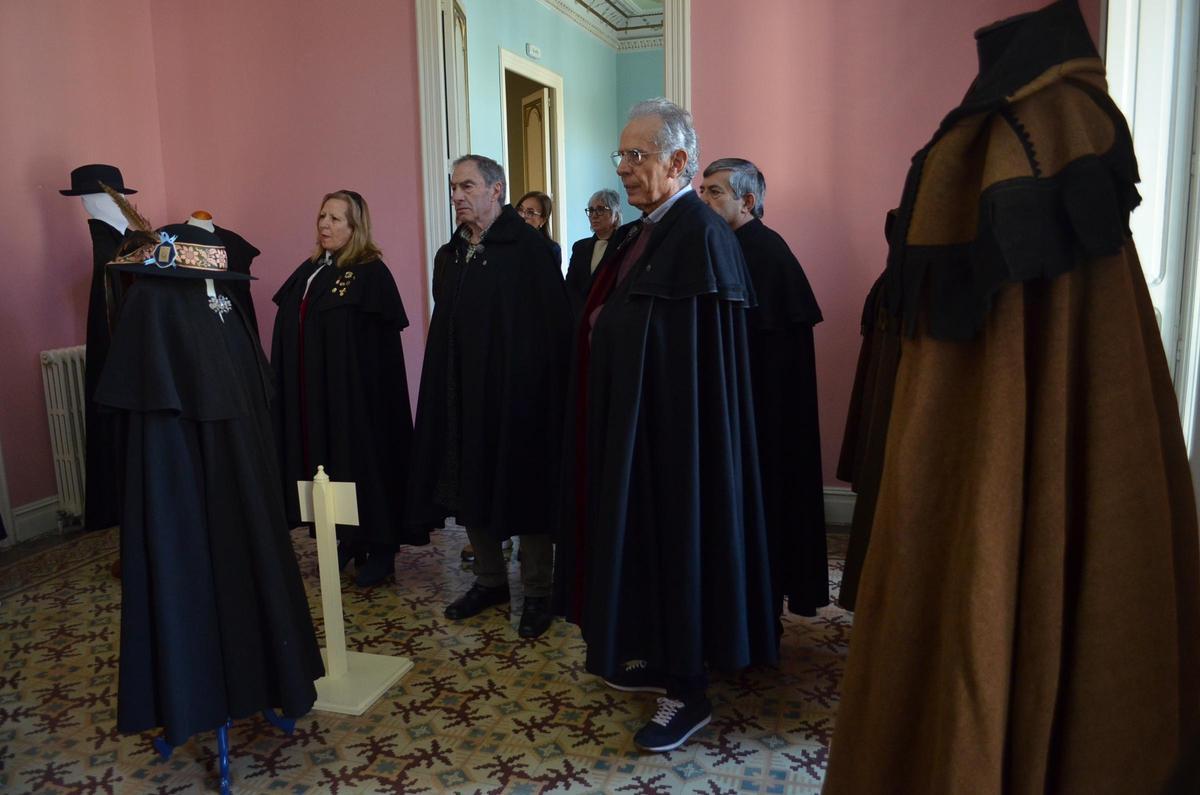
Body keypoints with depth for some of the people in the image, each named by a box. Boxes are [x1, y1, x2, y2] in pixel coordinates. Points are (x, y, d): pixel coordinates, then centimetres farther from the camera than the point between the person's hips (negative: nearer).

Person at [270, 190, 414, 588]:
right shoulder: (310, 271, 11)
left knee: (363, 462, 0)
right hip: (312, 396, 7)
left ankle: (381, 550, 12)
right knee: (329, 464, 11)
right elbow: (289, 335, 13)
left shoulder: (371, 274, -9)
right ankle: (349, 540, 24)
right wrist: (288, 387, 7)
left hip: (358, 396, -6)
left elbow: (382, 344, -13)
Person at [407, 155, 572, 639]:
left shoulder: (528, 248, -9)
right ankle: (489, 580, 29)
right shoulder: (448, 256, 12)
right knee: (469, 490, 12)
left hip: (518, 394, -6)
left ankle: (537, 593, 16)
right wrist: (444, 390, 11)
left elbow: (553, 326, -13)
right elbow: (442, 332, 16)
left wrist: (544, 393, -17)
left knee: (523, 490, 2)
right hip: (461, 393, 7)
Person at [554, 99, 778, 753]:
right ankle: (655, 659, 34)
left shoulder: (699, 234, -17)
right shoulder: (646, 231, 12)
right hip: (629, 424, 9)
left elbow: (699, 360, -22)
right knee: (642, 537, 17)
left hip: (671, 426, -9)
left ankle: (687, 691, 17)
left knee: (674, 538, 1)